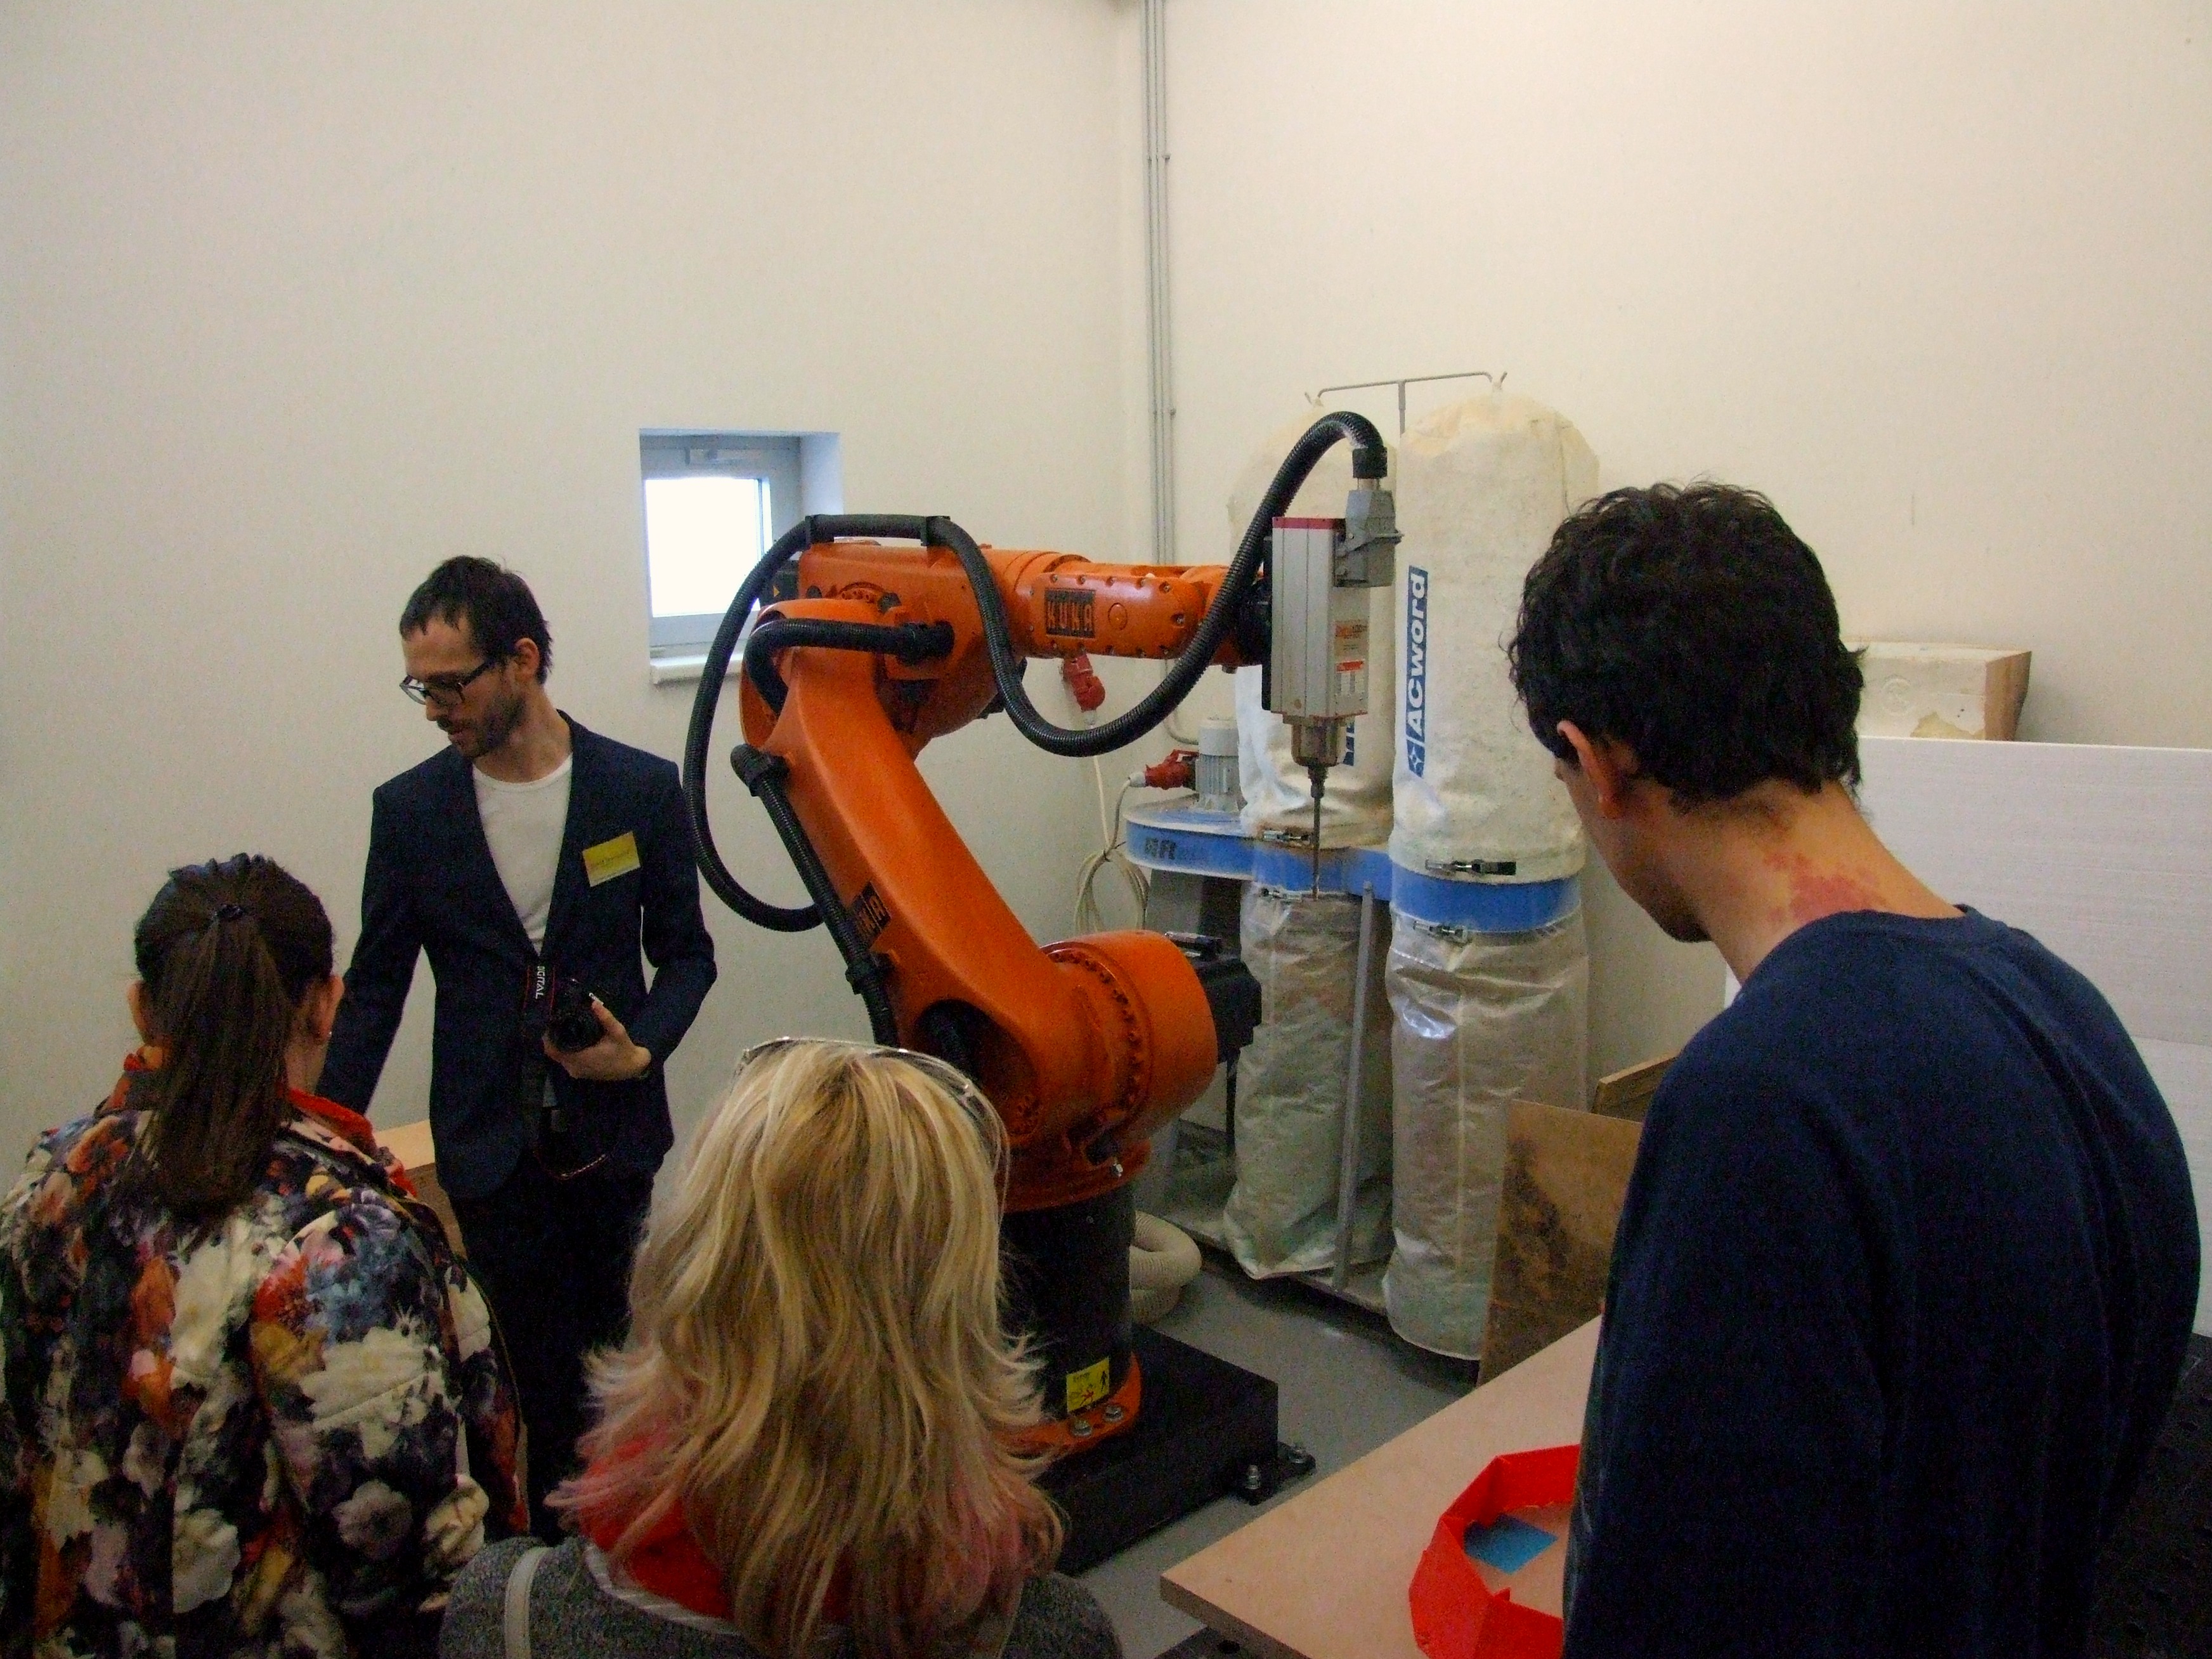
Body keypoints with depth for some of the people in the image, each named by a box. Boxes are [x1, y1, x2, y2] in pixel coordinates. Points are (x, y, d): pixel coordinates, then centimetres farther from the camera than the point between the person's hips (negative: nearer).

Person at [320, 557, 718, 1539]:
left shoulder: (641, 789, -3)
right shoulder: (409, 810, 0)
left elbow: (685, 953, 5)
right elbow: (375, 987, 6)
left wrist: (643, 1050, -13)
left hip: (614, 1135, 0)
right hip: (492, 1150, 0)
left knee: (617, 1357, 8)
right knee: (542, 1375, 3)